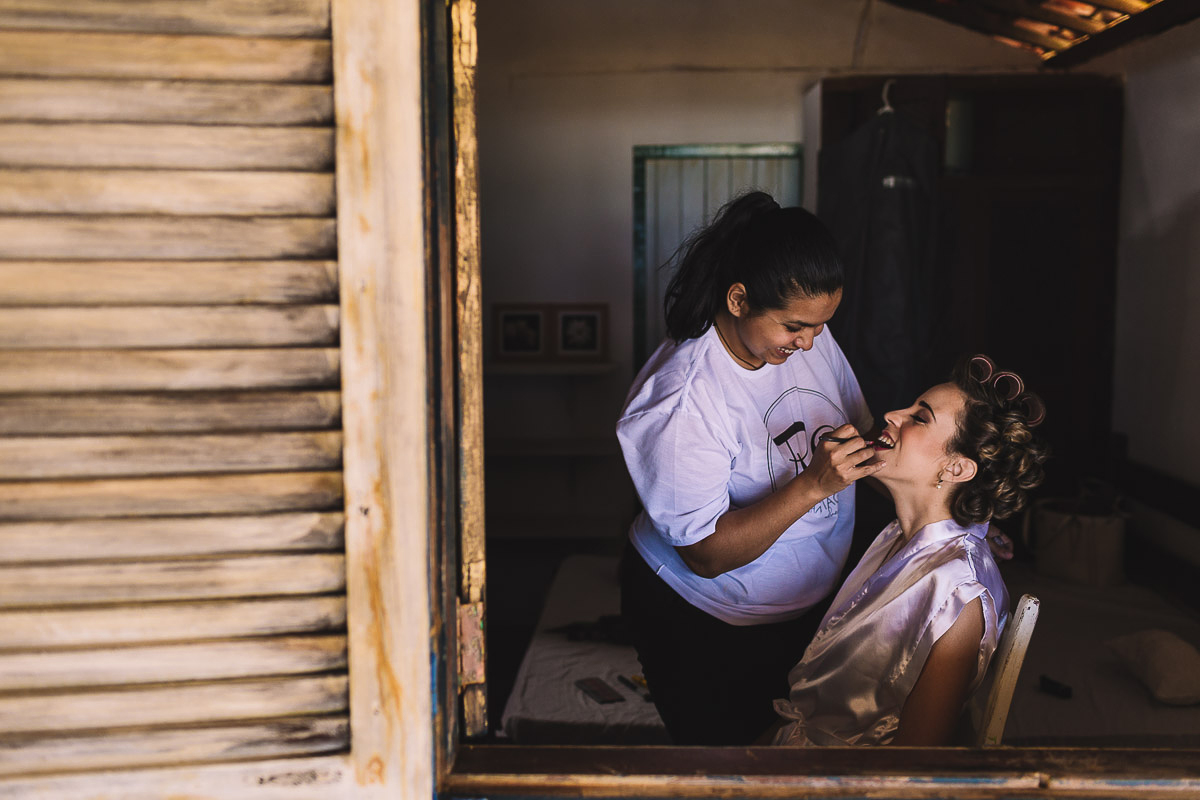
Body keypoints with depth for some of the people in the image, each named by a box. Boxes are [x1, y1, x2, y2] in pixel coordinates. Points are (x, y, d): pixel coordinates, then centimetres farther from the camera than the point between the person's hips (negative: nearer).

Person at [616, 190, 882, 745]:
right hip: (699, 624, -6)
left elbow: (859, 440, 5)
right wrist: (812, 485, -38)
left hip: (804, 605, 7)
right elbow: (708, 555, -29)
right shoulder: (680, 400, -31)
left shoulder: (809, 337, -10)